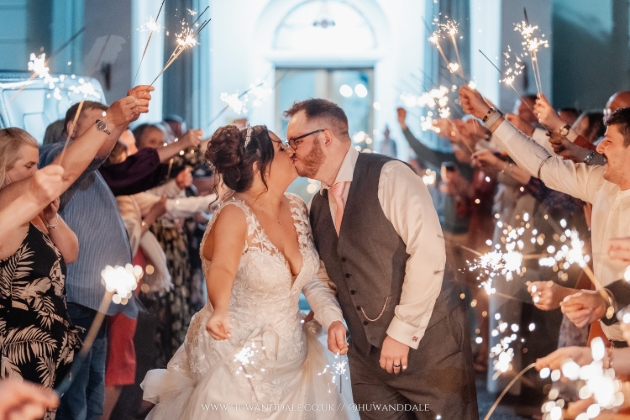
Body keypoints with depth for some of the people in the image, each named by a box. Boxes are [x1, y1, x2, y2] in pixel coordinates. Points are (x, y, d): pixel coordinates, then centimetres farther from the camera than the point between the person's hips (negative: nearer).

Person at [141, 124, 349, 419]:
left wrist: (332, 319, -7)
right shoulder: (235, 215, -19)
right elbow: (221, 270, -36)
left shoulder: (297, 208, 1)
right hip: (238, 363, -6)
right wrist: (220, 311, -57)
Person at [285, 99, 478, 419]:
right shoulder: (318, 206, 11)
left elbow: (428, 251, -19)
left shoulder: (389, 177, -11)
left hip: (429, 343, -6)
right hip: (366, 354, 6)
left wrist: (403, 332, -18)